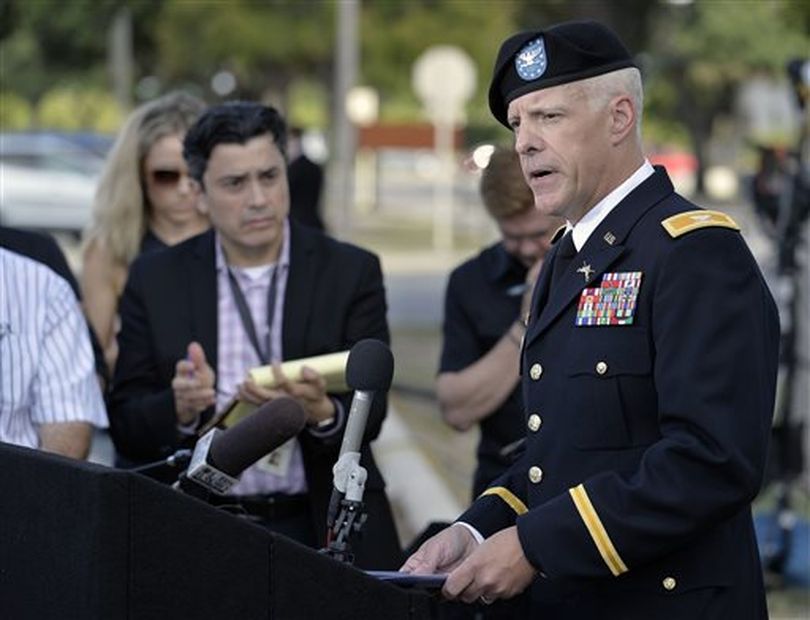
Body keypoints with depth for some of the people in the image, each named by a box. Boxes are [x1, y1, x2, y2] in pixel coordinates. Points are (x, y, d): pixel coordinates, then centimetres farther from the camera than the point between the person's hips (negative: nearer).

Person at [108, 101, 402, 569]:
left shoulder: (352, 271, 5)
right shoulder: (155, 280, 7)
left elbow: (368, 415, -1)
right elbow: (126, 428, 4)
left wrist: (321, 412, -23)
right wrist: (181, 408, -17)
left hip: (325, 531, 0)